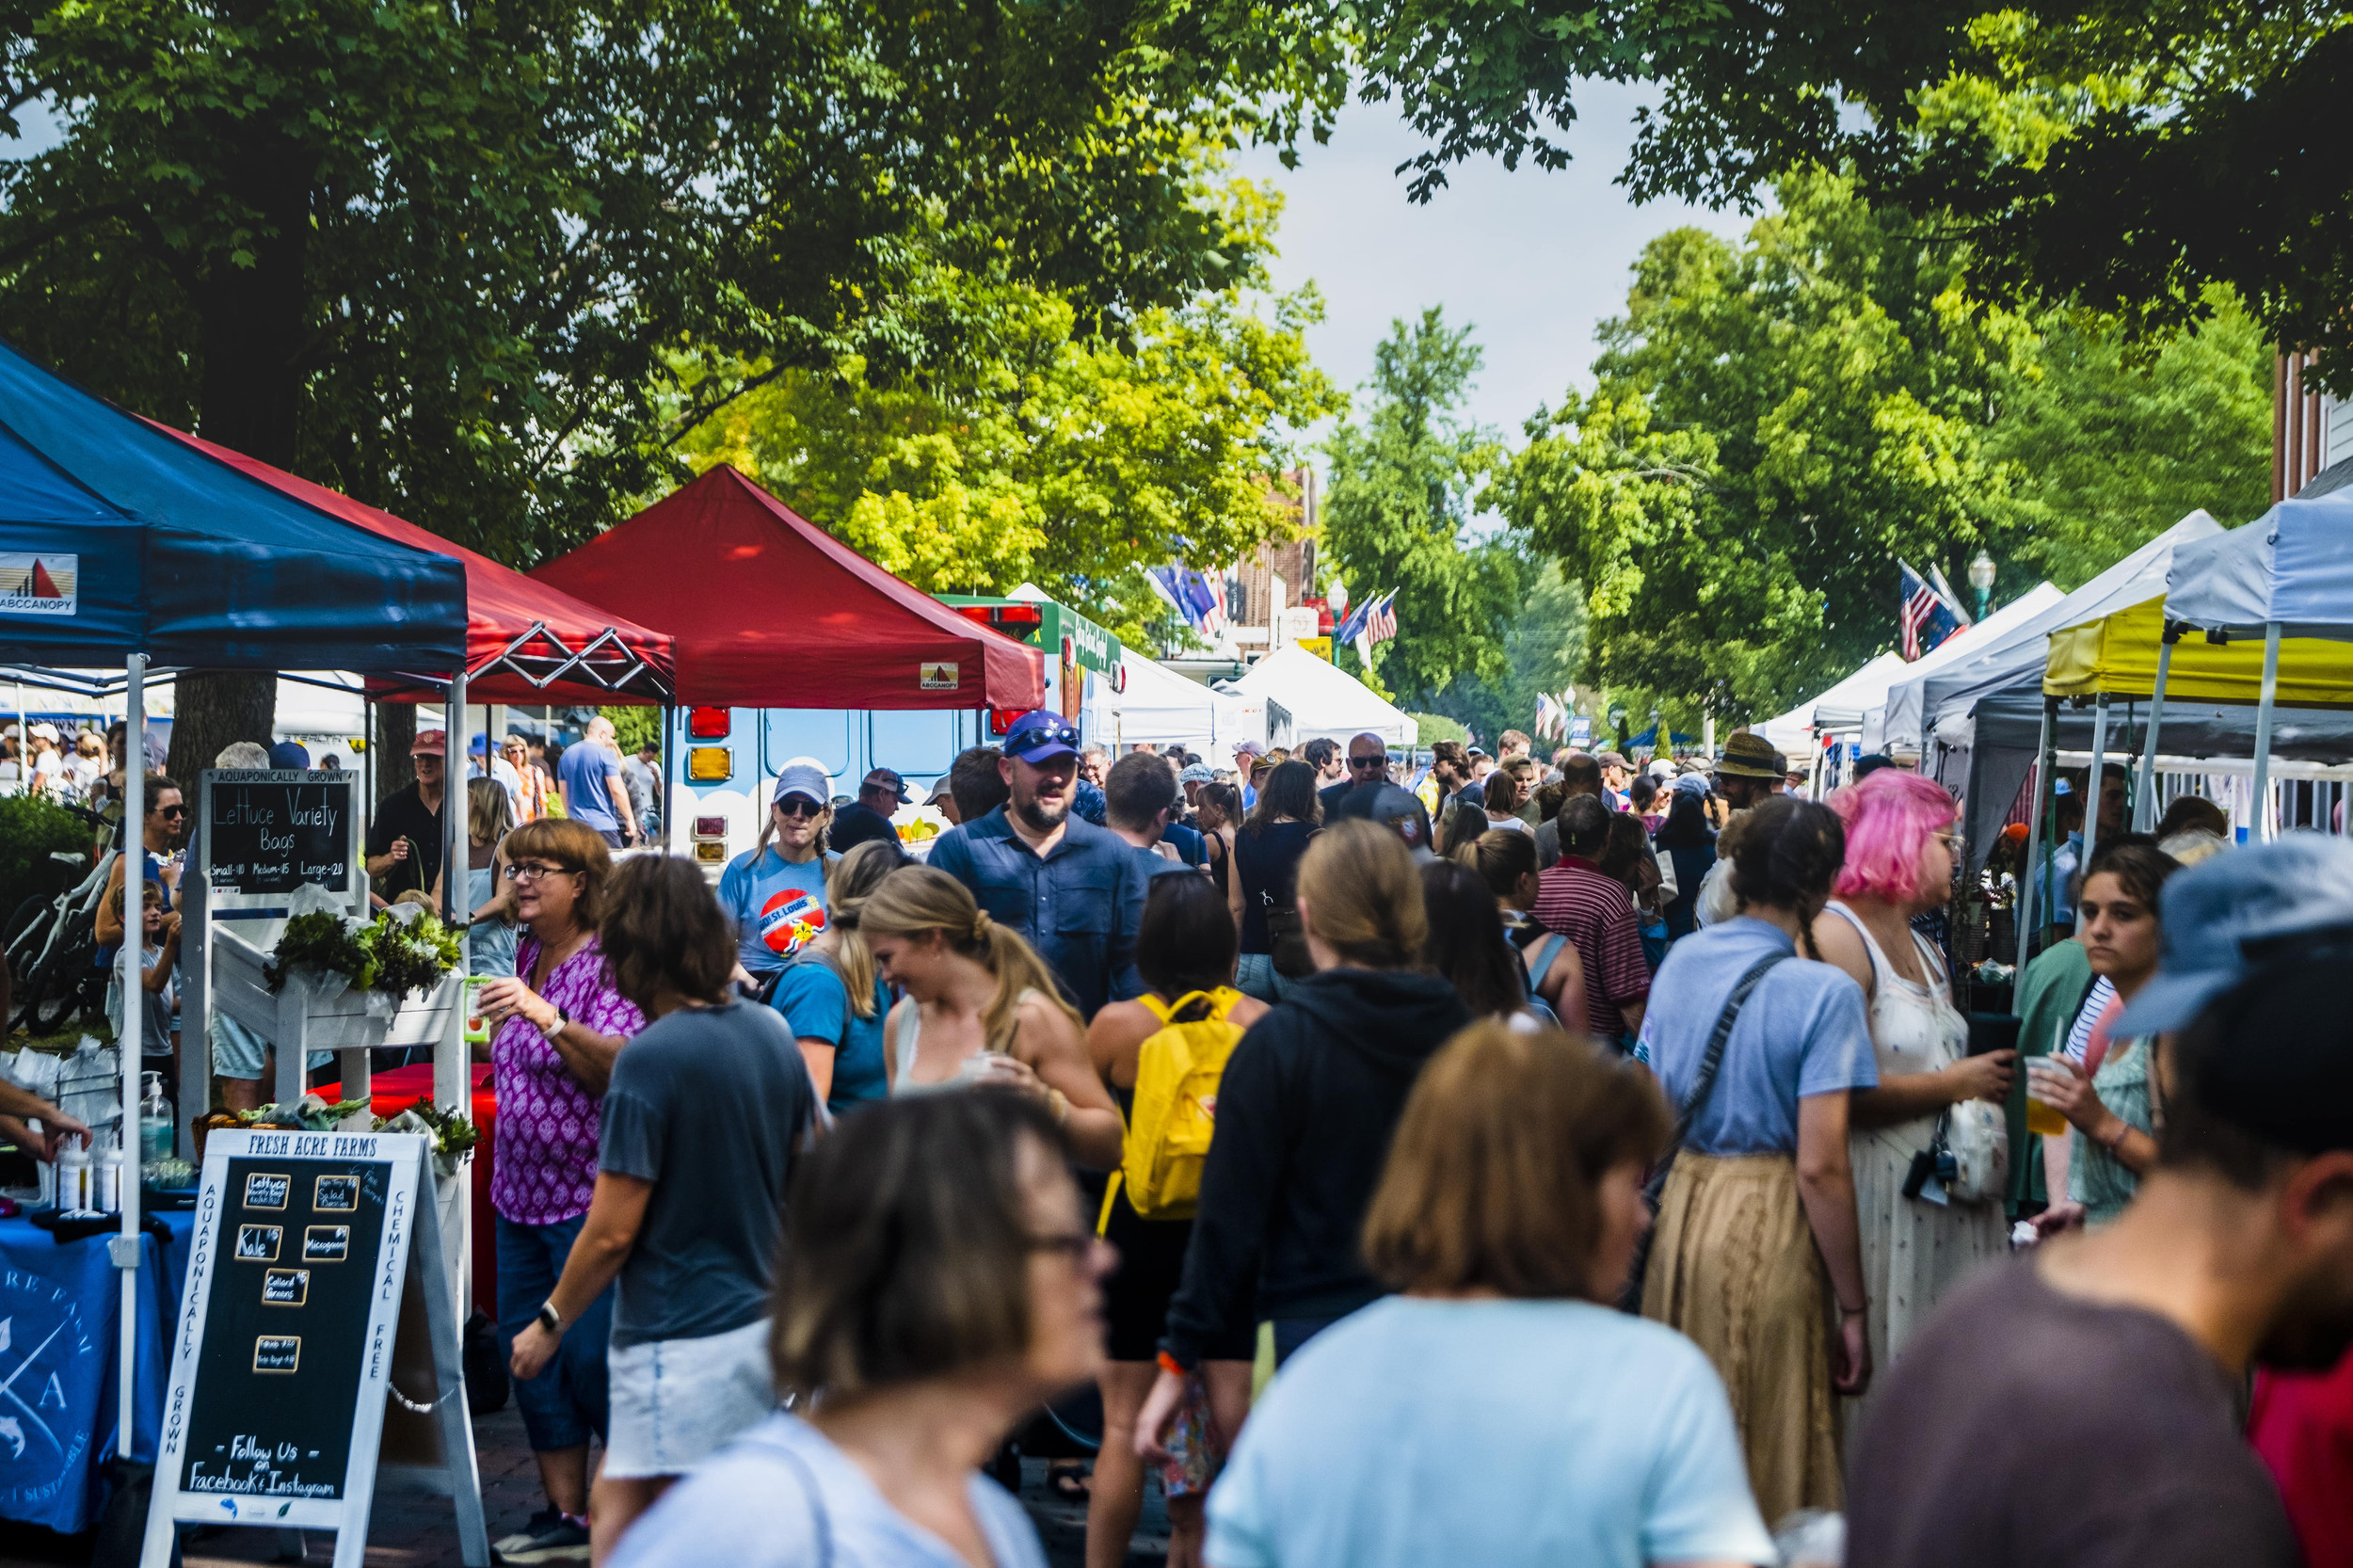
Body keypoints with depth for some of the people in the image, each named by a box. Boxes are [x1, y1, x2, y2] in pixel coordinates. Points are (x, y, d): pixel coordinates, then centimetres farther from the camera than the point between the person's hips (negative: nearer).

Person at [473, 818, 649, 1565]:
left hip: (591, 1193, -9)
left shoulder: (606, 964, -13)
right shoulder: (528, 958, 12)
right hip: (522, 1192, 9)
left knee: (593, 1357, -8)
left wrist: (549, 1020, -36)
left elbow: (621, 1067, -27)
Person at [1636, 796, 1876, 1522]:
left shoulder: (1680, 959, 3)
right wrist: (1852, 1307, -11)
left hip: (1681, 1199, 6)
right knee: (1771, 1455, 7)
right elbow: (1821, 1167, -17)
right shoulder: (1823, 993, -15)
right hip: (1768, 1223, -6)